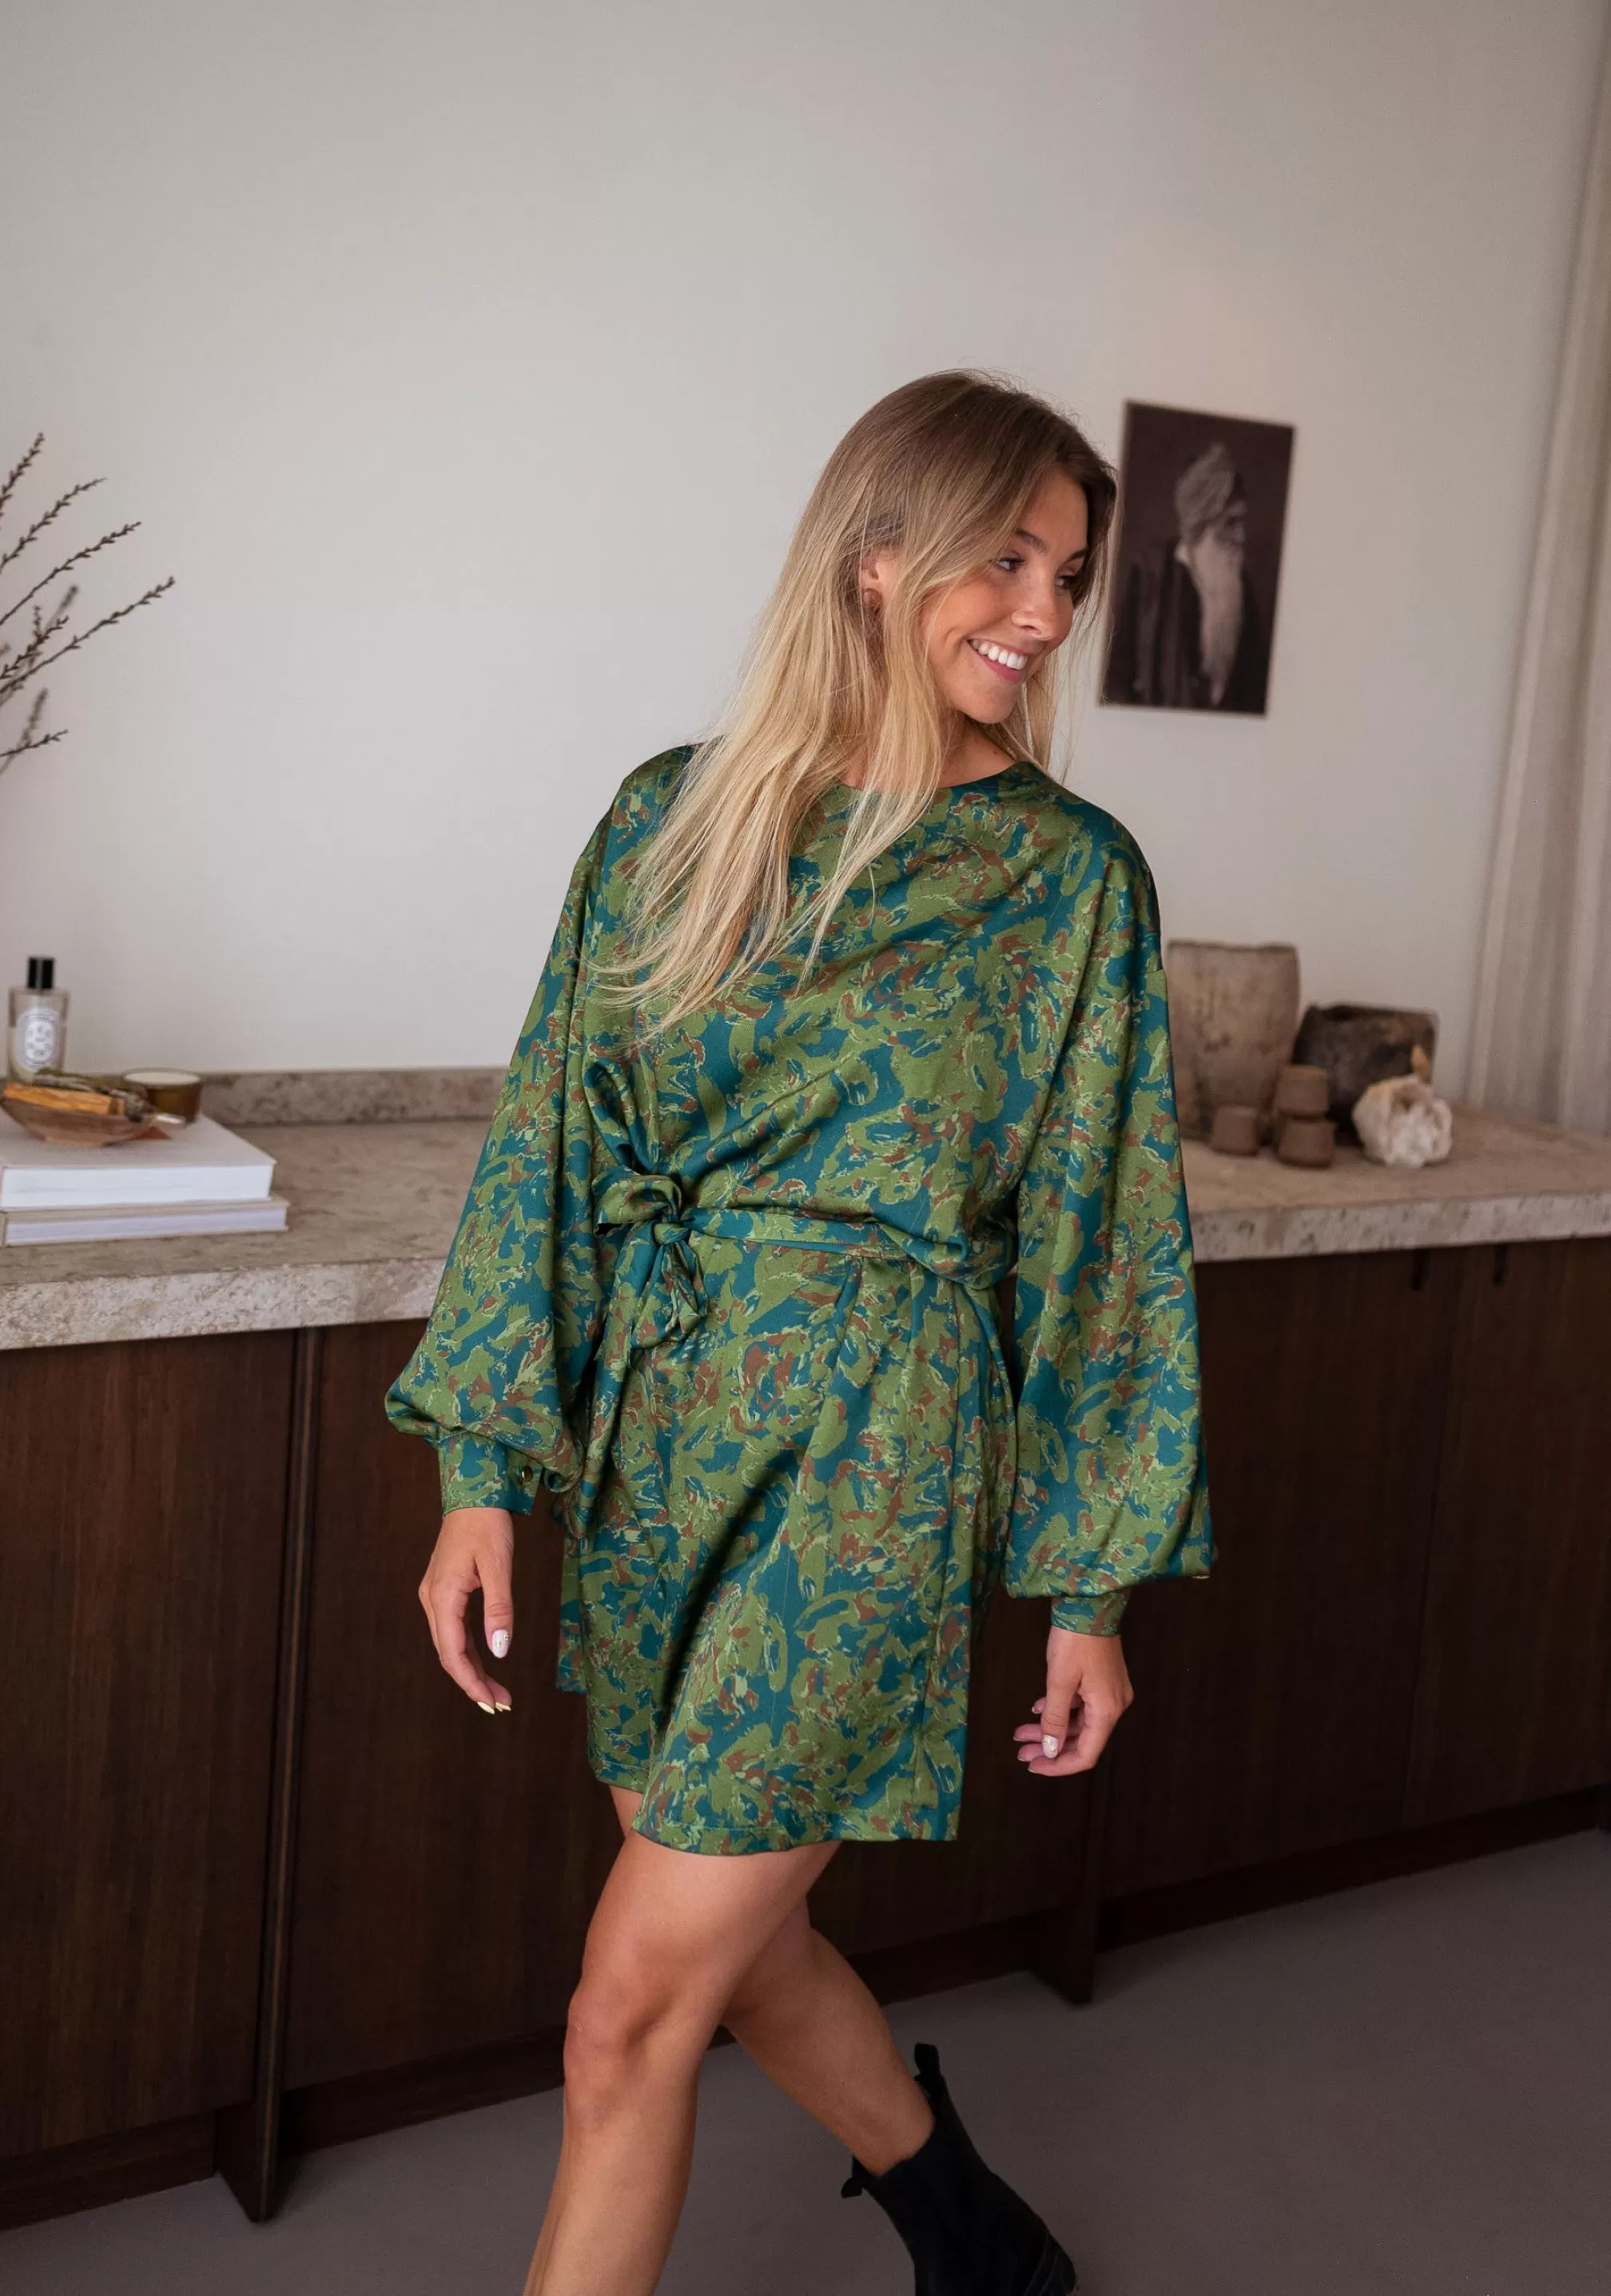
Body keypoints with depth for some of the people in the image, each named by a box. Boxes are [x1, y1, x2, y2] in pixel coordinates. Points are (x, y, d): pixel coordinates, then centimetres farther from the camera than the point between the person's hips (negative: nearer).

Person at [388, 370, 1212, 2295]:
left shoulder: (1074, 875, -3)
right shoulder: (678, 817, 3)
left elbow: (1103, 1231, -1)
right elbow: (553, 1136, 4)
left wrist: (1095, 1582, 0)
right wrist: (485, 1470, 0)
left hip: (869, 1457, -4)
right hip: (654, 1437, 4)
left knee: (634, 2009, -2)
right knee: (736, 1931, 19)